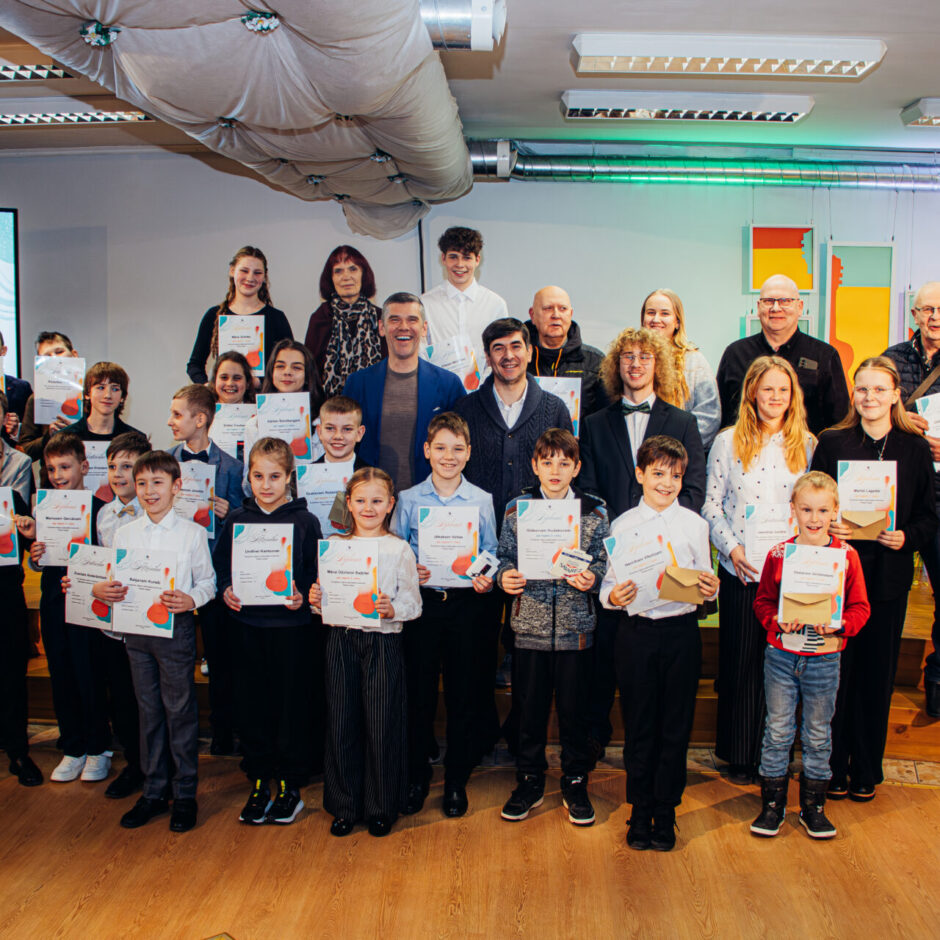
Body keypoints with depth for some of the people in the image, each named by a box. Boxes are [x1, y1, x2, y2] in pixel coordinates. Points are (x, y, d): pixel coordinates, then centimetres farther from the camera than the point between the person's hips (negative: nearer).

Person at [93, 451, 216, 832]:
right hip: (136, 628, 4)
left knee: (180, 710, 3)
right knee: (149, 711, 13)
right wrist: (98, 589, -11)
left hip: (176, 628, -4)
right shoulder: (124, 533, 7)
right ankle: (154, 791, 25)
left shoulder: (192, 533, -4)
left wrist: (190, 600, -21)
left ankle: (185, 794, 16)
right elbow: (112, 581, 10)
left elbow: (207, 582, -2)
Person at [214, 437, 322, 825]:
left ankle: (290, 785, 20)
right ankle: (259, 781, 23)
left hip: (291, 625, -3)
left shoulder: (305, 521, -4)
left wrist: (302, 595, -19)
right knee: (251, 703, 9)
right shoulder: (236, 519, 5)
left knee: (292, 704, 5)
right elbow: (221, 564, 11)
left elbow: (316, 572, -2)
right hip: (247, 623, 3)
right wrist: (226, 590, -7)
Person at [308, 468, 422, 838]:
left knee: (382, 723, 2)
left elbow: (413, 603, -3)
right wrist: (315, 600, -9)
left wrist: (393, 608, -22)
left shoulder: (399, 549, -1)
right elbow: (326, 593, 13)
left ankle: (381, 807, 19)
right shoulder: (334, 546, 8)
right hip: (341, 640, 3)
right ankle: (345, 806, 23)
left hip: (383, 642, -2)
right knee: (341, 722, 7)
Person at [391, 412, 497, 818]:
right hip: (421, 602, 0)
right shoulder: (408, 500, 3)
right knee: (419, 692, 6)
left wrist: (487, 579, -13)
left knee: (464, 693, 6)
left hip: (465, 604, 0)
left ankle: (457, 780, 22)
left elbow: (491, 556, 6)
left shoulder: (482, 501, 4)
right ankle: (416, 777, 23)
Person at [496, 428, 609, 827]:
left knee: (574, 708, 8)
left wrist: (591, 577, -17)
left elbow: (602, 561, 3)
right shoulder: (516, 509, 3)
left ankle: (575, 783, 26)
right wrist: (505, 576, -14)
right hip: (530, 624, 1)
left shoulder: (595, 511, 2)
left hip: (575, 626, 0)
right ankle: (529, 781, 27)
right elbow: (506, 557, 6)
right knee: (530, 707, 10)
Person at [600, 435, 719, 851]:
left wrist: (711, 589, -15)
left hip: (681, 630, 1)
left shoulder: (694, 524, 4)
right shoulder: (623, 524, 2)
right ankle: (640, 810, 22)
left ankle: (665, 812, 23)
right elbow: (610, 581, 2)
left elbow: (704, 582, 7)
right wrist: (613, 596, -19)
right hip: (637, 630, 0)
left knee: (676, 725, 8)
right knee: (638, 725, 7)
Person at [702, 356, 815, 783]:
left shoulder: (806, 444, 5)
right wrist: (731, 548, -10)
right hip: (741, 570, -1)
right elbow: (711, 505, 1)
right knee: (740, 660, 6)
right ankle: (739, 753, 21)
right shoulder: (728, 441, 1)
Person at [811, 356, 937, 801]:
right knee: (835, 672, 3)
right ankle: (832, 768, 18)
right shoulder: (831, 443, 2)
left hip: (888, 578, 1)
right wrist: (826, 527, -16)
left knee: (877, 674, 9)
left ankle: (866, 771, 24)